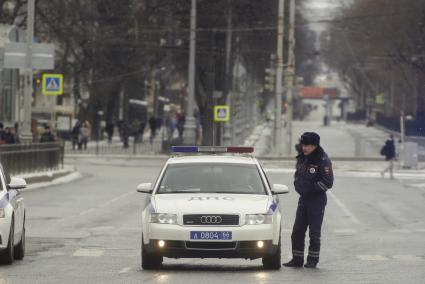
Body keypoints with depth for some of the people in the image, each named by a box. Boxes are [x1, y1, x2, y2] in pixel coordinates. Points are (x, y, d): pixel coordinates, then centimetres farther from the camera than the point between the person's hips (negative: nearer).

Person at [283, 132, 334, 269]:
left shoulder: (323, 161, -13)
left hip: (317, 201, -7)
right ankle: (297, 260, 11)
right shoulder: (301, 159, 8)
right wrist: (298, 186, 10)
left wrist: (311, 188, -17)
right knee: (297, 232, 5)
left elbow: (328, 183, -17)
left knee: (314, 233, -1)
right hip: (303, 199, 7)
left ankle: (313, 260, 7)